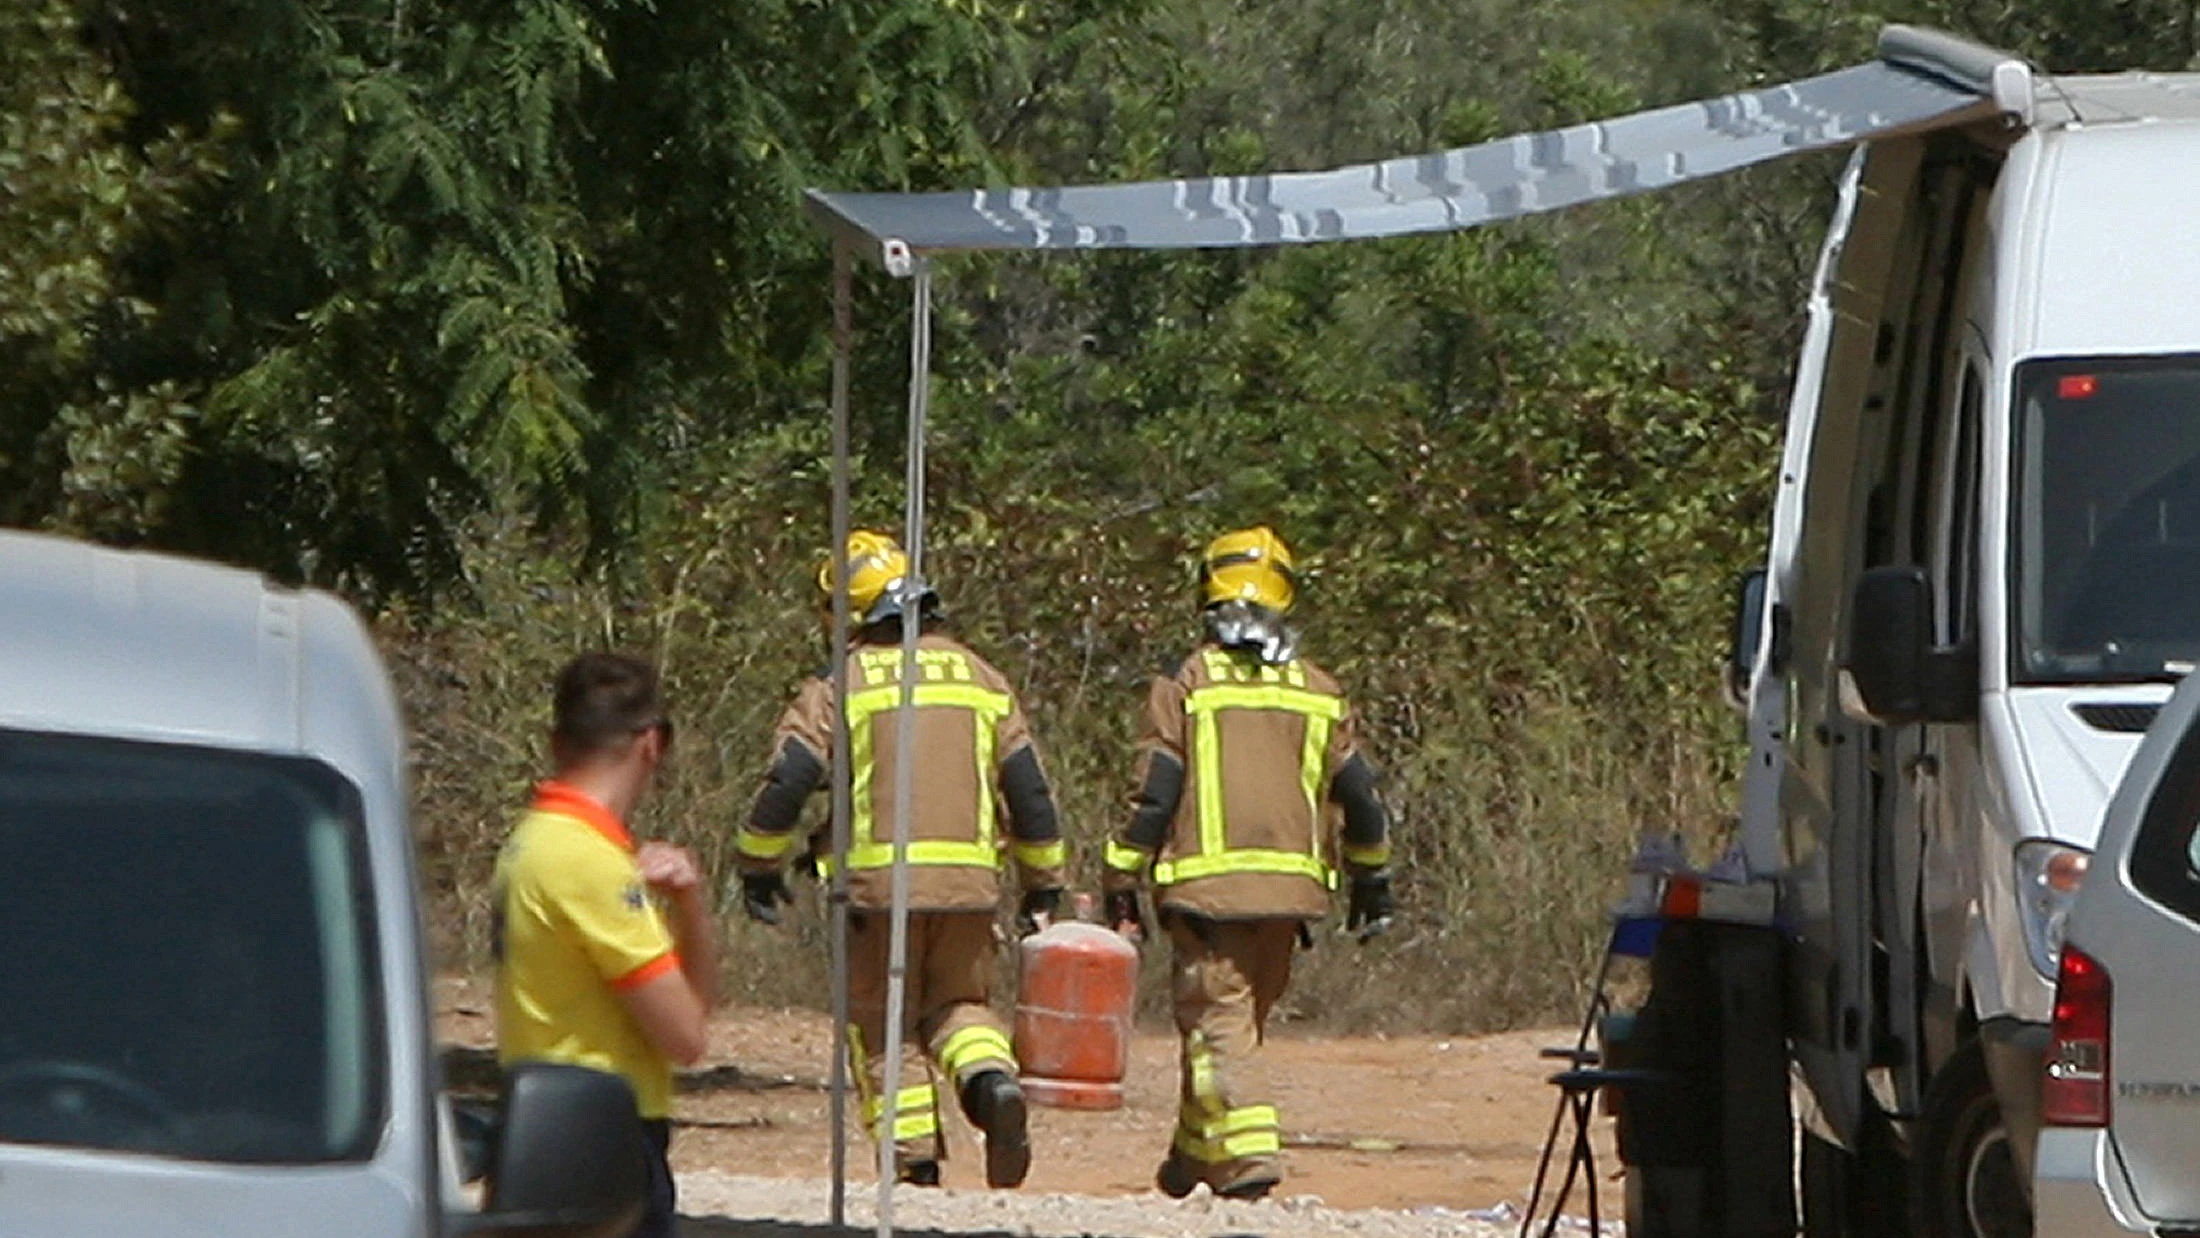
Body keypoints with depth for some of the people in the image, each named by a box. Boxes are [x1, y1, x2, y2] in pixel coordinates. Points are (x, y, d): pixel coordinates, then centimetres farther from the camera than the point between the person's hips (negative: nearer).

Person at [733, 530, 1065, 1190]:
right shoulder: (982, 679, 12)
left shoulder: (843, 684, 0)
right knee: (958, 1005, 17)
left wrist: (759, 866, 8)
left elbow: (788, 781, -5)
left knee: (883, 1026, 7)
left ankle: (915, 1160, -1)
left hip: (877, 880, -3)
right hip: (969, 881, 3)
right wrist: (1043, 886, 22)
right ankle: (994, 1081, -13)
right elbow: (1027, 786, 13)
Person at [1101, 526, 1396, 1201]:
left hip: (1206, 885, -4)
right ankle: (1193, 1156, 26)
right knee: (1243, 1018, 16)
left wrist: (1121, 885, 0)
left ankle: (1248, 1151, -21)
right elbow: (1359, 796, 13)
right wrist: (1372, 880, 26)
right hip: (1290, 888, 4)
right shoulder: (1318, 692, 9)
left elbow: (1153, 796, -6)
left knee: (1218, 1019, -5)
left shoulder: (1187, 685, -3)